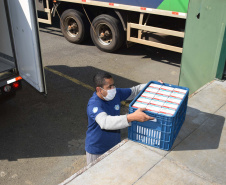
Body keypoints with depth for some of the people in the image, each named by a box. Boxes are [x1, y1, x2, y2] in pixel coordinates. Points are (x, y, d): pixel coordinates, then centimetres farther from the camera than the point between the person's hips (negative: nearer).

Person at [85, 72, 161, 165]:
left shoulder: (116, 93, -10)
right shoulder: (93, 105, -32)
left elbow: (134, 91, 4)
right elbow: (105, 122, -49)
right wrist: (132, 117, -59)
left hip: (115, 145, 6)